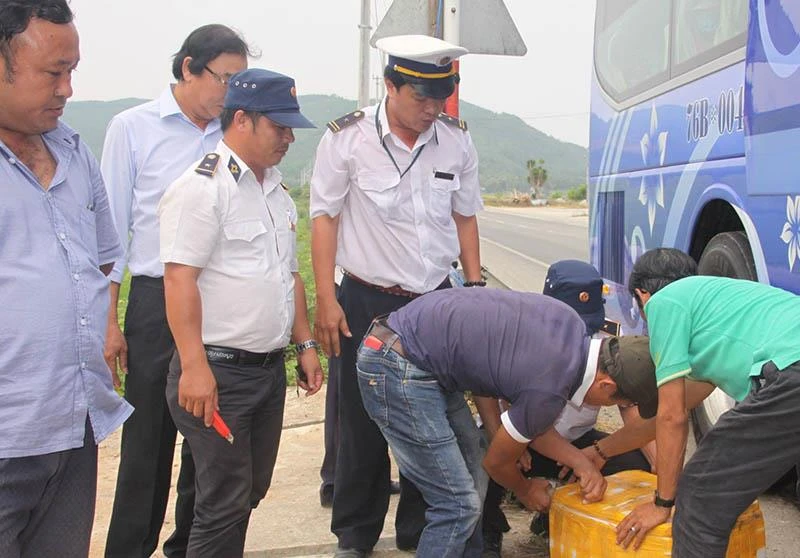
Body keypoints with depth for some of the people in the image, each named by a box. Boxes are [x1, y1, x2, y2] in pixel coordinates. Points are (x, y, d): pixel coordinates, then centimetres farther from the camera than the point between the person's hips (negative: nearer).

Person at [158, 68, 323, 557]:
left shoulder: (276, 190, 16)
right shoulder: (202, 186, -13)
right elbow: (179, 279, -19)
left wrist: (306, 344, 17)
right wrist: (194, 366, -24)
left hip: (270, 367, 9)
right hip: (219, 371, -8)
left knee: (252, 490, 16)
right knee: (227, 502, -3)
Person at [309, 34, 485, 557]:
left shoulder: (457, 140, 3)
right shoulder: (347, 138, -8)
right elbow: (325, 217, -5)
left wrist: (475, 286, 11)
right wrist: (326, 300, -8)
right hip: (367, 301, -3)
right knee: (362, 423, 5)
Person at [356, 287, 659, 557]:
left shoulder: (571, 323, 2)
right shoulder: (549, 391, -21)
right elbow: (498, 462, -1)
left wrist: (580, 461, 5)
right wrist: (526, 492, 20)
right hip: (398, 370, -10)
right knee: (458, 506, -7)